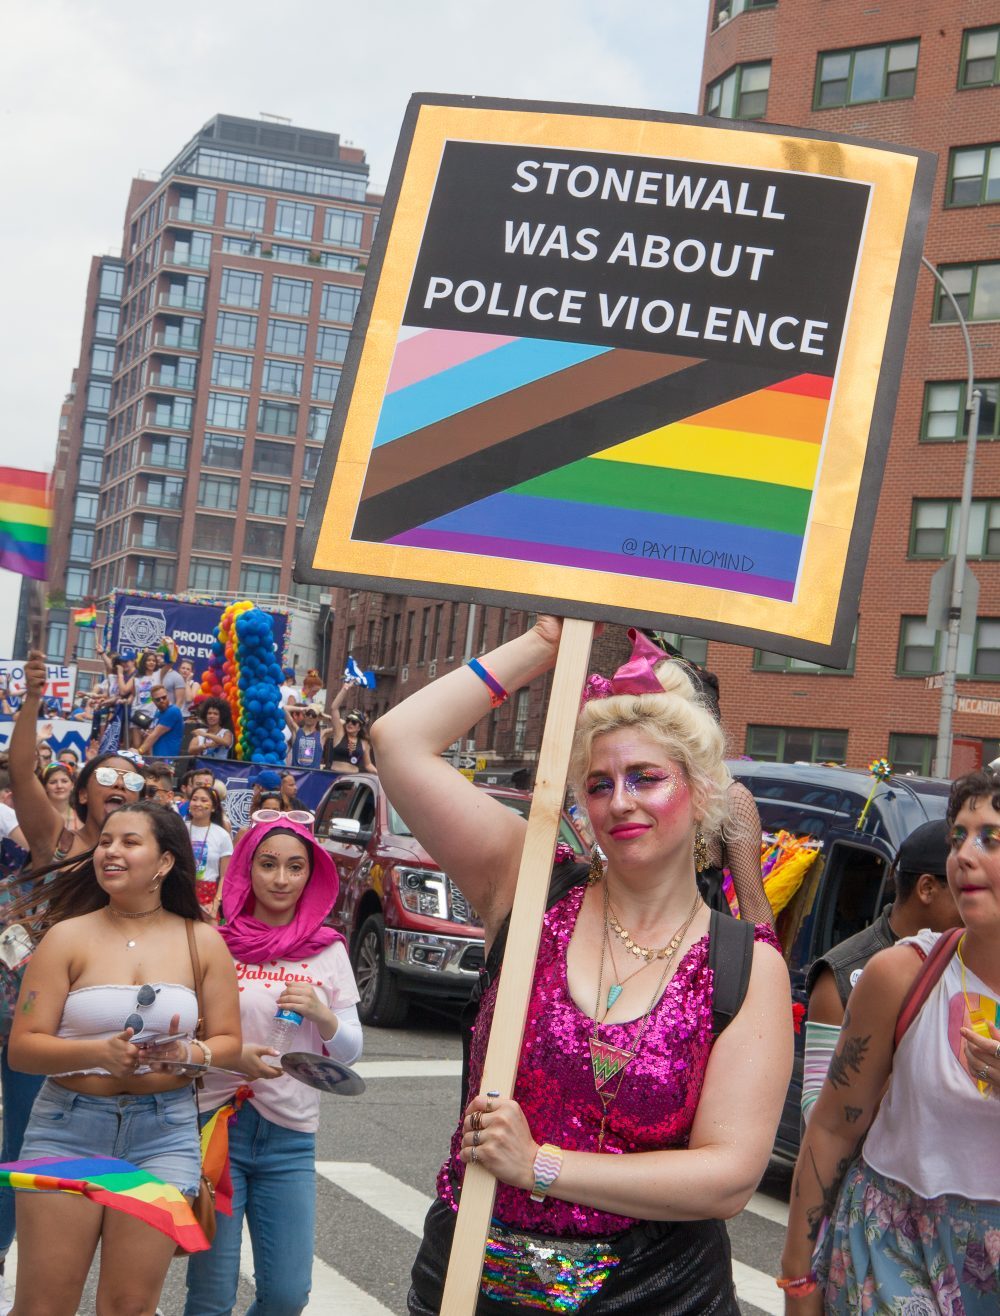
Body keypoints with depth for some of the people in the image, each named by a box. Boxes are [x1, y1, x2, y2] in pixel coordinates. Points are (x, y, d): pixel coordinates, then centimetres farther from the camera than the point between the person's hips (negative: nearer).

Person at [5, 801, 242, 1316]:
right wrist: (98, 1052, -22)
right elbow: (21, 1048, -6)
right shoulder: (68, 937, -1)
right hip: (67, 1124, -1)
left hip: (165, 1133, 1)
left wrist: (189, 1055, -15)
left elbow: (228, 1041, 7)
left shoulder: (203, 942, 4)